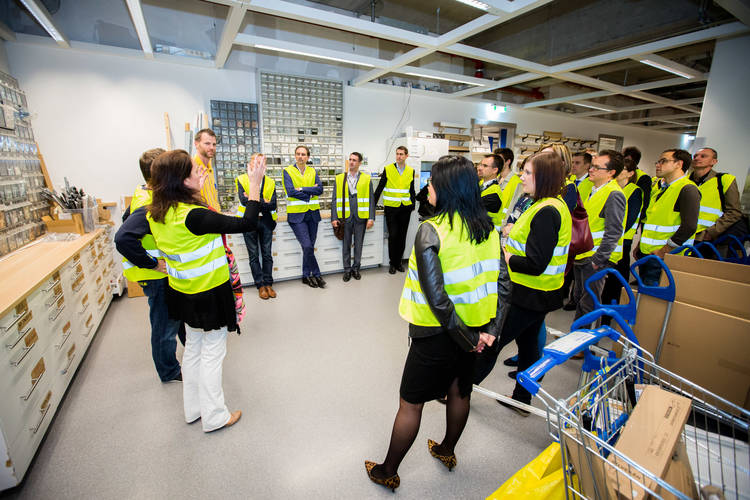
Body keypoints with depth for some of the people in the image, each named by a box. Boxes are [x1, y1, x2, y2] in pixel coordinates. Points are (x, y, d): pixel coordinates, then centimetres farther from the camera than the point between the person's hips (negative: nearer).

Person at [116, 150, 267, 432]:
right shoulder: (194, 216, -28)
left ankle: (192, 408, 39)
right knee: (212, 352, 8)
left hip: (184, 292, 8)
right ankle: (214, 416, 25)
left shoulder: (155, 213, -3)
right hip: (210, 294, -8)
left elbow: (124, 240, 8)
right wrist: (255, 184, -23)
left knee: (193, 347, 22)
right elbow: (246, 224, -27)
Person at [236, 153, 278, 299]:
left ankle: (268, 284, 16)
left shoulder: (270, 182, 7)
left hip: (266, 221, 1)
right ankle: (260, 285, 13)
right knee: (254, 255, 4)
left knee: (267, 254, 6)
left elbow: (273, 205, -6)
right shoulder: (241, 180, 3)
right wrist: (263, 201, -12)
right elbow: (243, 200, -14)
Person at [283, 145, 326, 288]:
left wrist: (302, 189, -13)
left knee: (309, 247, 8)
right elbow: (291, 191, -12)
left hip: (312, 213, 4)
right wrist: (310, 193, -8)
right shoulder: (288, 171, 1)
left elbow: (320, 189, -4)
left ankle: (306, 276, 21)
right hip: (297, 214, -4)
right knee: (307, 246, -11)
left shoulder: (313, 172, 12)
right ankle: (316, 274, 6)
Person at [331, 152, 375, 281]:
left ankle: (356, 268, 24)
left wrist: (371, 218, -6)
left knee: (358, 244, 9)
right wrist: (334, 218, -3)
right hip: (345, 217, 1)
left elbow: (371, 199, 3)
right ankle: (347, 269, 20)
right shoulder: (339, 178, 7)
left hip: (360, 217, 0)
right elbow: (335, 200, 5)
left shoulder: (366, 179, 5)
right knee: (346, 245, 7)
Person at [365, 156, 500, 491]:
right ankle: (447, 451, 52)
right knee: (460, 391, 26)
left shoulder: (431, 231, -23)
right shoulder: (488, 228, -2)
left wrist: (467, 338, -17)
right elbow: (501, 283, -1)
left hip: (437, 332, -6)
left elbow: (436, 296, -27)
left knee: (411, 402, 12)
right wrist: (487, 331, 0)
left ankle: (388, 472, 34)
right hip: (474, 326, 7)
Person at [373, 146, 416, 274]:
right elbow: (379, 188, 2)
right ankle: (392, 263, 11)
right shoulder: (387, 169, -1)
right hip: (391, 208, -3)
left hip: (405, 208, 3)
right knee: (393, 236, -3)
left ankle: (398, 261, 21)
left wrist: (413, 204, 8)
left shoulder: (411, 171, 8)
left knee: (402, 236, 8)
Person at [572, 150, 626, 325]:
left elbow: (613, 232, -21)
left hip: (597, 258, -9)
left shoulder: (614, 195, -16)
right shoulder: (595, 190, 13)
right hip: (582, 255, 9)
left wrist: (597, 260, -21)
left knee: (589, 304, 1)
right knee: (579, 298, 19)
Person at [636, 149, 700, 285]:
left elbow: (689, 227, -20)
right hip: (645, 253, 8)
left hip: (664, 258, -8)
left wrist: (664, 251, -17)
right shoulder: (657, 186, 16)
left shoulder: (688, 189, -11)